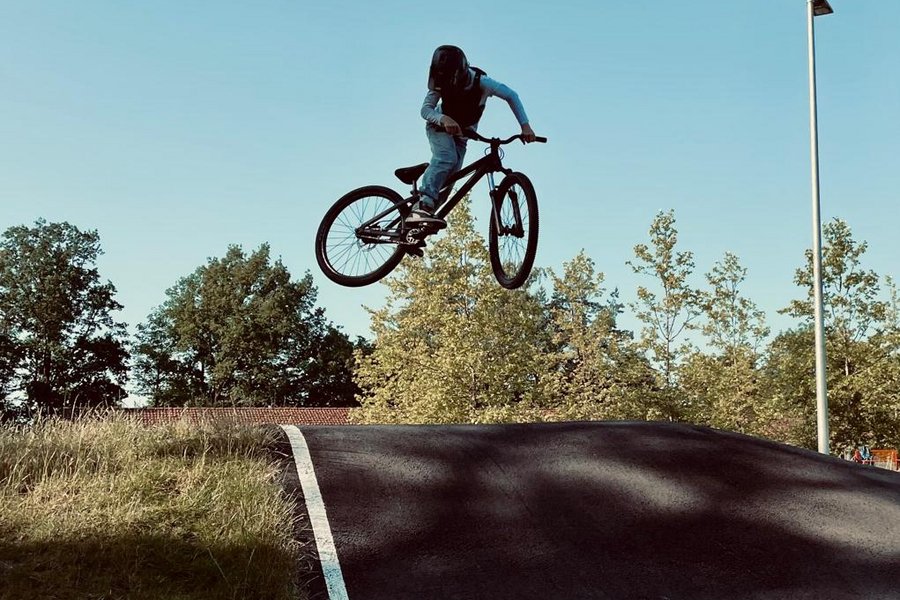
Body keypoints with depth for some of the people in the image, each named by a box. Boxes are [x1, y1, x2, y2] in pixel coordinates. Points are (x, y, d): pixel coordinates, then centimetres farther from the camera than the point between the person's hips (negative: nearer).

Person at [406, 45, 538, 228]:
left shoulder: (481, 82, -28)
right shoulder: (440, 84, -25)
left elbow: (511, 96, -21)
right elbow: (426, 109, -30)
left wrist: (525, 125, -31)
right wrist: (443, 119, -52)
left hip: (461, 133, 2)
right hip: (440, 127, -2)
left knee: (449, 177, -7)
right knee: (447, 158, -32)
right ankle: (423, 205, -44)